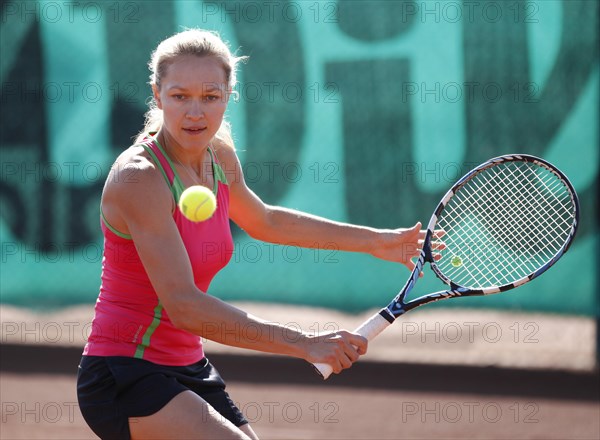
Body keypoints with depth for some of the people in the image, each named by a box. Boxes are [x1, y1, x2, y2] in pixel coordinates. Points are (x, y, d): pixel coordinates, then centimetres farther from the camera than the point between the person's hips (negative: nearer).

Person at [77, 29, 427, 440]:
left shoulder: (221, 158, 2)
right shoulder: (138, 178, -22)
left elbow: (264, 221, 26)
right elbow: (184, 306, -29)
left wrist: (373, 240, 26)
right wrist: (305, 344, -32)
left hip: (188, 369, 8)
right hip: (123, 376, -8)